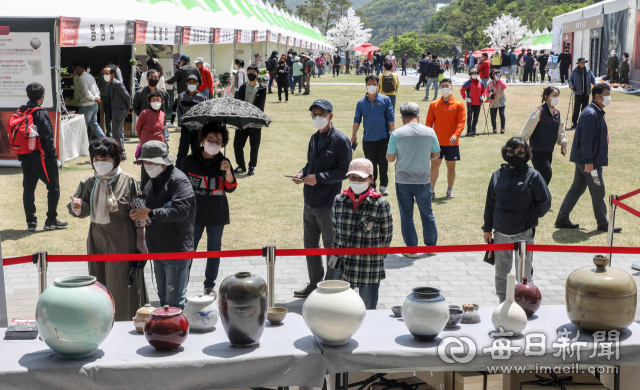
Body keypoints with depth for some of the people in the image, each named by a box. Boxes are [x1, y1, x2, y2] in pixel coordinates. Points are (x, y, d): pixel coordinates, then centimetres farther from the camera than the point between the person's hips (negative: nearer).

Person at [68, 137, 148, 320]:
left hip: (121, 241, -4)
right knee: (99, 283, 10)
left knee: (120, 283, 1)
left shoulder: (128, 181, -8)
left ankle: (123, 322, 14)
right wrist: (76, 207, -20)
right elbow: (81, 212, 4)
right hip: (97, 239, 4)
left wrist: (140, 240, -7)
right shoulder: (88, 183, 4)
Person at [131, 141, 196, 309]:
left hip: (177, 251, -9)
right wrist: (138, 213, 1)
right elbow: (148, 208, 24)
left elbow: (181, 211, -26)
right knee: (163, 298, 19)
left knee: (175, 302, -5)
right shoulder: (151, 183, 15)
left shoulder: (179, 180, -13)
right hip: (157, 251, 9)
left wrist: (151, 214, -26)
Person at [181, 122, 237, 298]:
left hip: (217, 215, 2)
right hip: (194, 214, -2)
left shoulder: (223, 162, 1)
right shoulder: (190, 161, -2)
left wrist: (228, 173, -24)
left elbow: (230, 188, -6)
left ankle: (210, 286, 22)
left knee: (214, 249, 10)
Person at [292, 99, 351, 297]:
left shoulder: (341, 140, -11)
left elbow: (344, 171, -15)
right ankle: (314, 284, 31)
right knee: (310, 244, 16)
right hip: (310, 200, 8)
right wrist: (302, 173, 1)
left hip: (329, 203, -8)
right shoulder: (314, 138, 12)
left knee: (331, 246, 4)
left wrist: (318, 177, -21)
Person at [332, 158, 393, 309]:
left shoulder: (380, 204, -10)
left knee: (368, 312, 8)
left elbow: (387, 236, -1)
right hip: (343, 267, 4)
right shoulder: (339, 201, 1)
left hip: (370, 269, -3)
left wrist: (375, 256, 2)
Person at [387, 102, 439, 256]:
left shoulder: (397, 134, -11)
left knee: (406, 216, 9)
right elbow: (436, 155, 5)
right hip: (423, 180, 2)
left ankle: (411, 249, 13)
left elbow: (389, 158, -6)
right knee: (427, 214, 16)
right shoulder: (430, 132, -4)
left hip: (403, 181, -2)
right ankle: (431, 245, 28)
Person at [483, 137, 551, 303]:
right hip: (500, 234, 4)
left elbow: (545, 202, -2)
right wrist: (487, 228, 9)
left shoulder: (533, 176, -6)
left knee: (524, 275, 5)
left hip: (524, 234, -3)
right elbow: (490, 203, 10)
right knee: (501, 273, 12)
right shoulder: (498, 175, 4)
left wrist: (530, 219, -1)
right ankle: (503, 305, 25)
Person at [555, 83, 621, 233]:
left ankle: (562, 219, 18)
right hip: (589, 160, -10)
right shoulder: (590, 114, -19)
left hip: (583, 159, 10)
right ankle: (603, 223, 13)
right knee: (598, 191, 1)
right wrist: (589, 162, -24)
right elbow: (586, 140, -23)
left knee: (577, 188, 13)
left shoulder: (597, 112, 13)